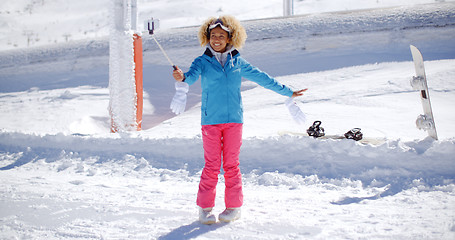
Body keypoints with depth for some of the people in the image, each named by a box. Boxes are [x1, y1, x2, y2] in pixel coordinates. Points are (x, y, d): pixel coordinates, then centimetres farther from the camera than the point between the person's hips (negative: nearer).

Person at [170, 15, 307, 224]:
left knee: (231, 164, 4)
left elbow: (263, 78, 16)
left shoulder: (238, 63, 10)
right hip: (210, 120, -1)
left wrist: (288, 92, 20)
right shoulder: (202, 62, 5)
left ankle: (234, 207, 16)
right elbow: (192, 74, -16)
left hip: (233, 119, 1)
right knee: (212, 165, 0)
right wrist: (182, 78, -41)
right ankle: (205, 208, 10)